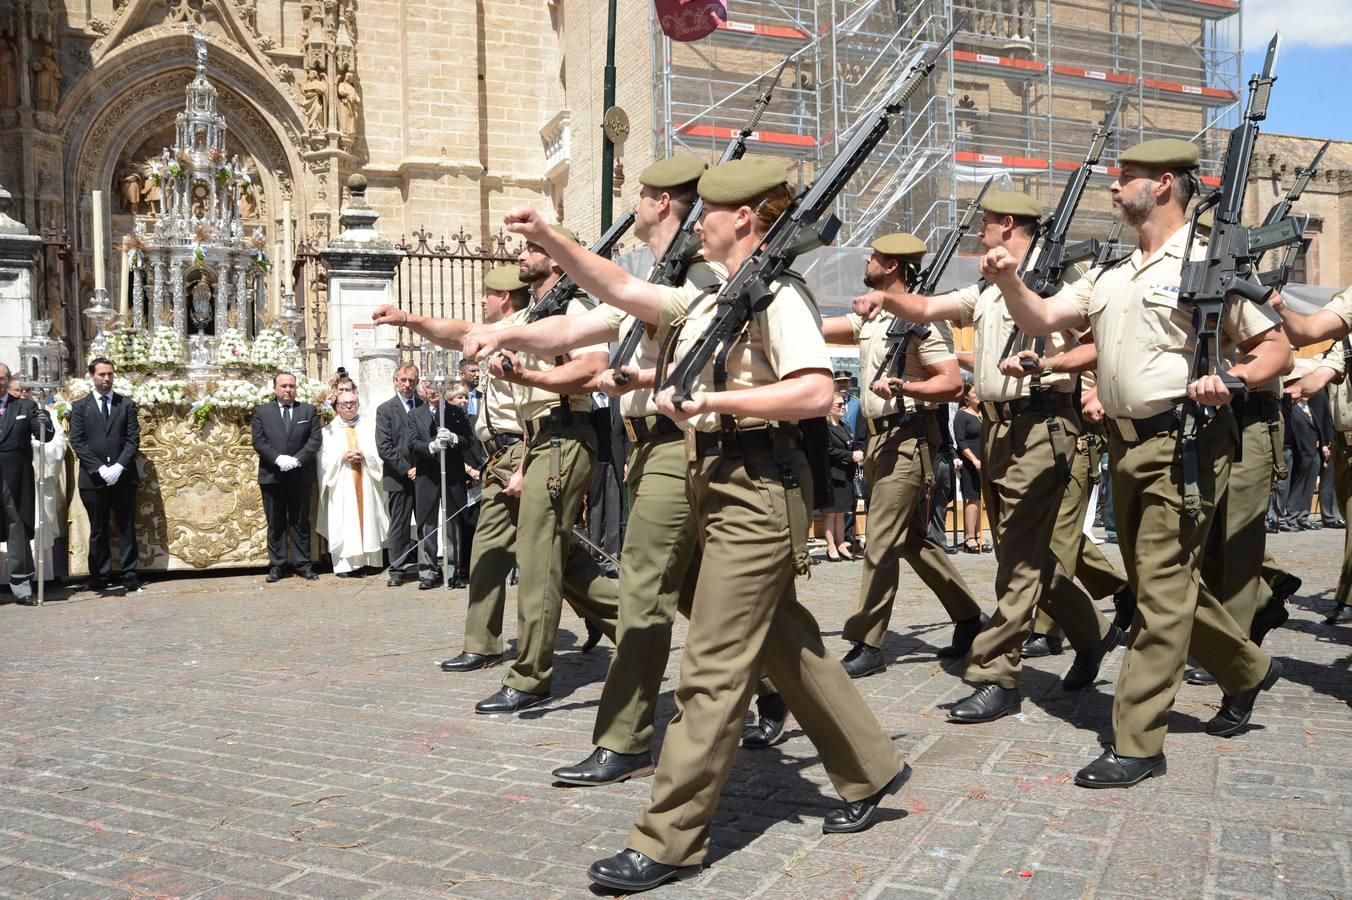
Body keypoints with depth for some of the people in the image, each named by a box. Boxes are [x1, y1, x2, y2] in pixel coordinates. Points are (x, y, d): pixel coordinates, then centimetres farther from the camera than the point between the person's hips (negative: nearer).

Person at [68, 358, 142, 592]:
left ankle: (130, 577, 5)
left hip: (123, 477, 0)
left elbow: (133, 439, 2)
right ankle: (99, 577, 11)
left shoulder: (127, 404, 9)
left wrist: (119, 466, -11)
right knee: (98, 531, 5)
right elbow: (77, 441, -1)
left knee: (126, 529, 2)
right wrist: (100, 468, -12)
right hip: (93, 477, 0)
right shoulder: (80, 406, 7)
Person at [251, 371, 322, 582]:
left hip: (301, 476, 0)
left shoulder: (309, 410, 7)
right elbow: (258, 441, -1)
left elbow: (315, 439, -1)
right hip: (272, 476, 0)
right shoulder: (262, 411, 7)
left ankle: (303, 564, 10)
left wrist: (297, 459, -14)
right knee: (275, 523, 5)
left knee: (300, 522, 6)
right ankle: (276, 566, 10)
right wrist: (278, 459, -15)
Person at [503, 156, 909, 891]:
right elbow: (623, 290, 17)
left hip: (758, 489, -9)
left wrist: (711, 400, -22)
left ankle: (668, 842, 4)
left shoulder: (777, 294, -11)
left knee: (711, 668, -5)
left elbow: (815, 392, -22)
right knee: (783, 641, 16)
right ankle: (870, 770, 32)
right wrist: (548, 239, 10)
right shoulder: (707, 300, 16)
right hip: (719, 483, 9)